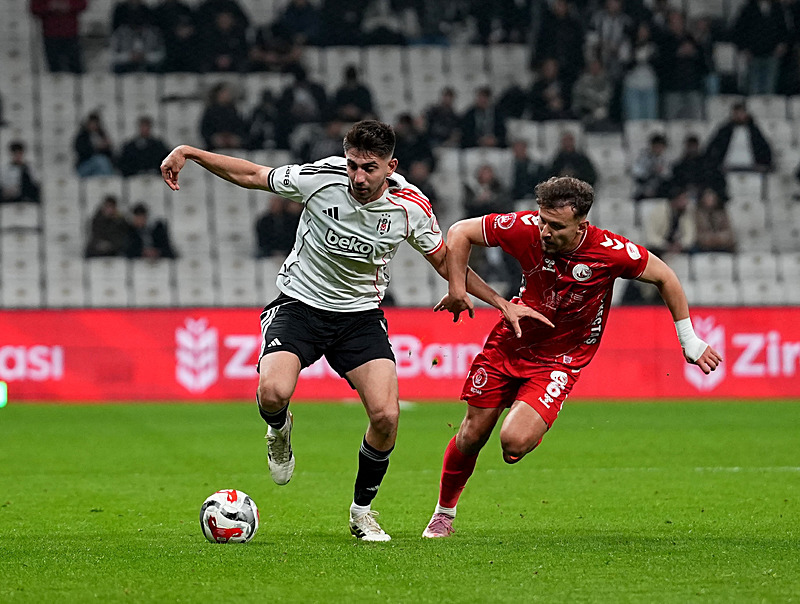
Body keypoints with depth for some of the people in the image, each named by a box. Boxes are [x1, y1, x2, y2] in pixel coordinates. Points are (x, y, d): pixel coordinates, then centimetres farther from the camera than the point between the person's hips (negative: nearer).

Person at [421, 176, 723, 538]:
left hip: (559, 360, -2)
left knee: (515, 442, -21)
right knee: (472, 434, 5)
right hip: (510, 342, 2)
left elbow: (664, 277, -8)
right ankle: (444, 514, 30)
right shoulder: (526, 229, -21)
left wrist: (690, 341, -3)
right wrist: (457, 288, -15)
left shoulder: (611, 251, -25)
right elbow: (461, 232, -8)